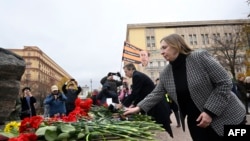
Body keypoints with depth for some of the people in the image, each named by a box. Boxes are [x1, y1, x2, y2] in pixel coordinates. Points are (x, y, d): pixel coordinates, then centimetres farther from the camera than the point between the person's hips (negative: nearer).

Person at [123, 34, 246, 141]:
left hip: (225, 118, -4)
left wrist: (210, 112, -20)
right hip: (195, 121, 4)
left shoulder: (200, 57, -17)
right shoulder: (165, 73, -1)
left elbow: (225, 83, -16)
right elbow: (156, 94, 6)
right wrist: (139, 108, -4)